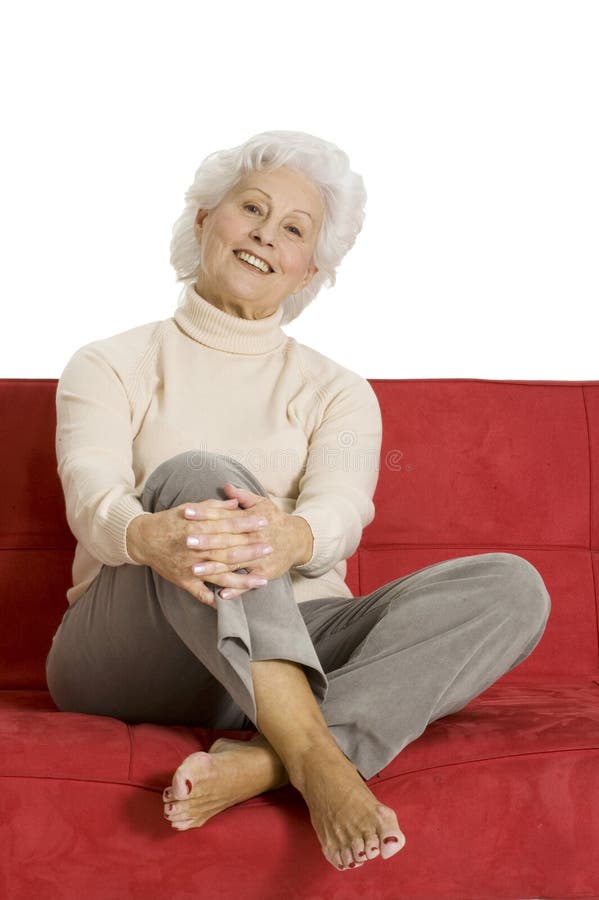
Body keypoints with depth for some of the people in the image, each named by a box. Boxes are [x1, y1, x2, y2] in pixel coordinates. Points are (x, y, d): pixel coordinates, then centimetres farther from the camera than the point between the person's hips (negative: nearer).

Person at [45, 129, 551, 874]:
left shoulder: (336, 392, 15)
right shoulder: (110, 366, 11)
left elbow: (342, 507, -7)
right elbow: (91, 496, -9)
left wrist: (292, 537, -35)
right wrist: (144, 535, -36)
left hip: (293, 649, 3)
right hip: (133, 654, -2)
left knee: (512, 586, -21)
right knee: (198, 474, -31)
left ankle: (264, 764, -40)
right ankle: (314, 759, -46)